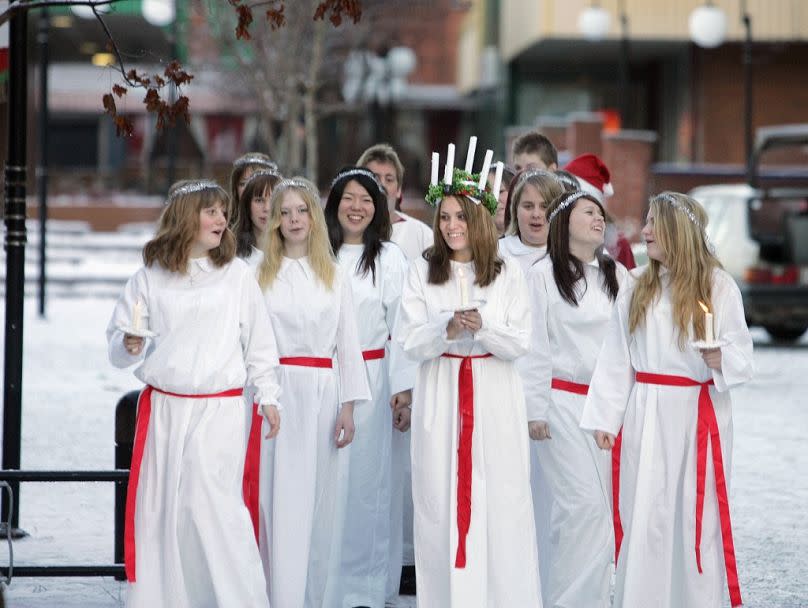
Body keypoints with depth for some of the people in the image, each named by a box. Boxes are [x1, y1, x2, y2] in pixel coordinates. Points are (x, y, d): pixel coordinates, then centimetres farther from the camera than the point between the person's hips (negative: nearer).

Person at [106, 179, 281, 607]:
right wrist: (130, 344, -14)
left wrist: (268, 398, 4)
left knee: (213, 503, -11)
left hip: (220, 409, -2)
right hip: (162, 408, 2)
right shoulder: (149, 278, 4)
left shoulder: (236, 274, 2)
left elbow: (258, 339, 6)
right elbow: (117, 344, 8)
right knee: (158, 507, 6)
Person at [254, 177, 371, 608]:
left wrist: (348, 408, 2)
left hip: (320, 395, 1)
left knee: (316, 500, 3)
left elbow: (348, 344, 8)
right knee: (276, 498, -5)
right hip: (274, 392, -1)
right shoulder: (259, 275, 6)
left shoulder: (334, 277, 10)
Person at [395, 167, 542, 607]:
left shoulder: (507, 274, 2)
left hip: (495, 397, 0)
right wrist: (447, 329, -19)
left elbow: (520, 343, -1)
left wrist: (483, 327, -18)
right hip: (440, 395, 1)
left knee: (500, 502, -2)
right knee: (440, 501, 0)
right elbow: (409, 342, -2)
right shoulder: (421, 272, 4)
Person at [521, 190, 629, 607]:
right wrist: (535, 410, -7)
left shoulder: (617, 275, 11)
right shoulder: (543, 275, -2)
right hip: (563, 402, -5)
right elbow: (533, 346, -4)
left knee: (606, 503, 5)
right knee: (583, 503, -12)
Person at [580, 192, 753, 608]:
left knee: (696, 514, 0)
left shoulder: (718, 287, -3)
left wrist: (721, 360, -25)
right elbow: (616, 357, 6)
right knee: (643, 514, 4)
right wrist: (604, 417, 2)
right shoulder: (637, 287, 7)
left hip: (700, 414, -3)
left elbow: (741, 356, -3)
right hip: (648, 415, 3)